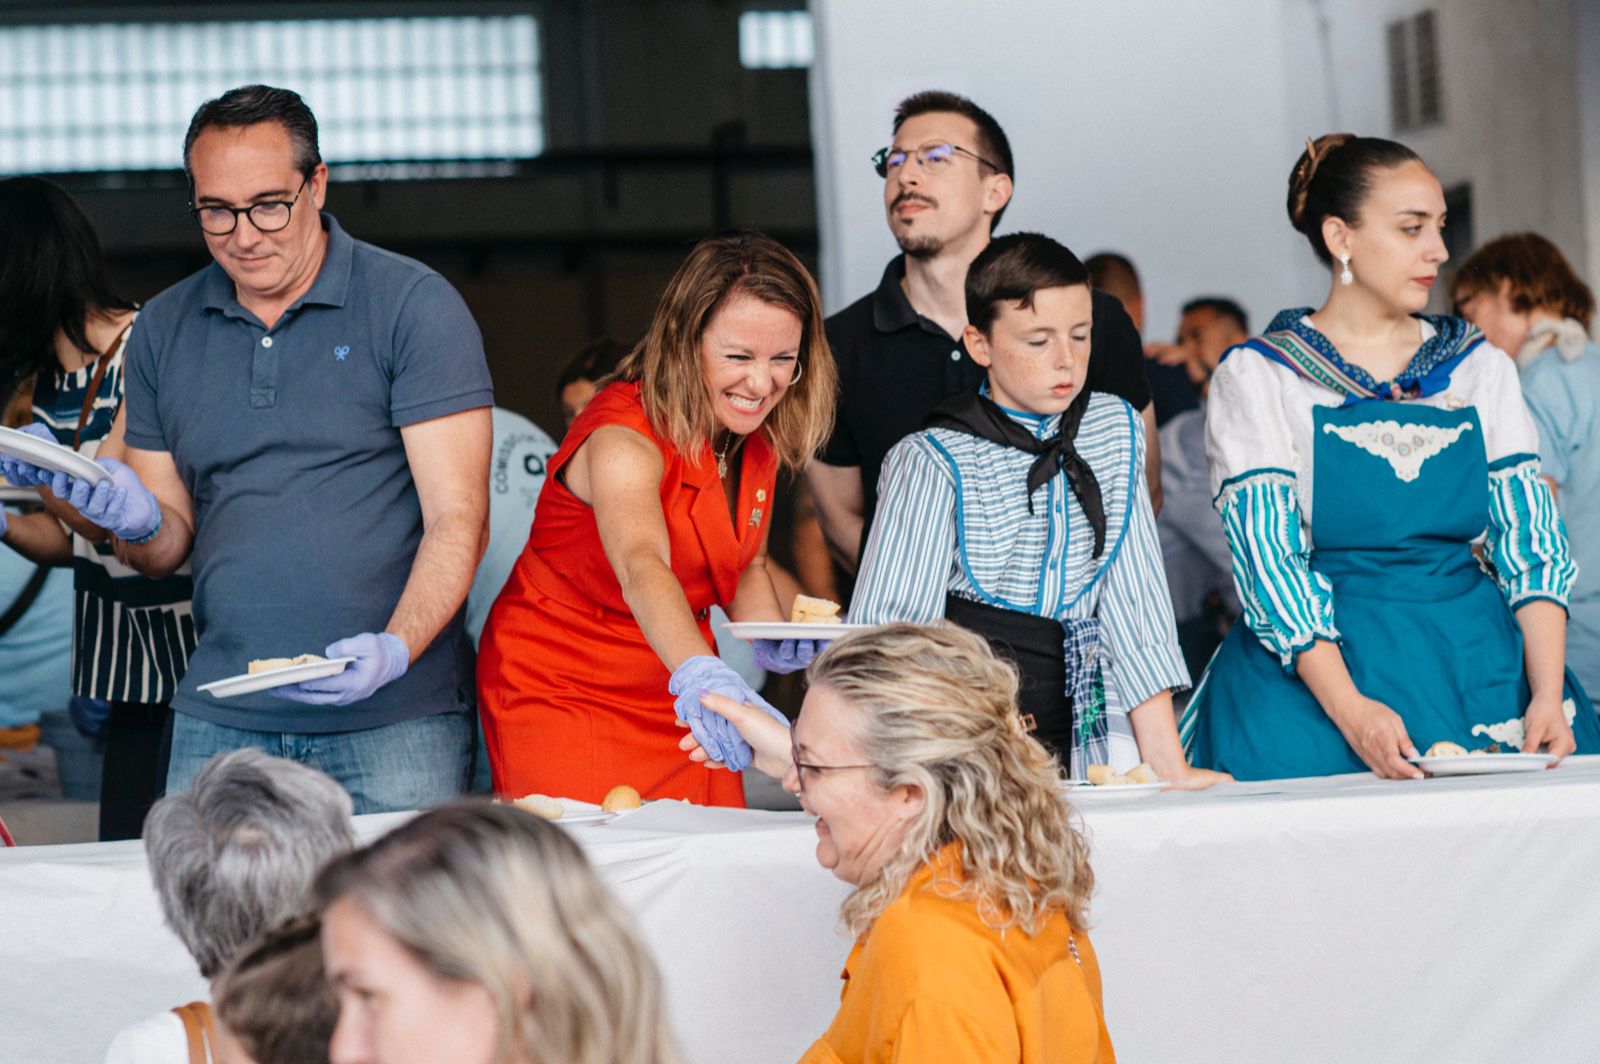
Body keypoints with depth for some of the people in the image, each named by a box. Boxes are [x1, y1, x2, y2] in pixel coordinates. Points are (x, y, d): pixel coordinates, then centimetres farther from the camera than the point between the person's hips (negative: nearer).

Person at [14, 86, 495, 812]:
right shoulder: (164, 330, 12)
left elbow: (456, 519, -7)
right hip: (222, 720, 3)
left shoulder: (413, 305, -1)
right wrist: (142, 525, -7)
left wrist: (395, 649, -23)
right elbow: (169, 547, 17)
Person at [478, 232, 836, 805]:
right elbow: (641, 568, -45)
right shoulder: (624, 439, -26)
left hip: (677, 695, 6)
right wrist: (700, 671, -63)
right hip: (562, 688, -6)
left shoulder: (756, 438, -3)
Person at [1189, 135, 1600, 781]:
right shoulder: (1256, 378, 2)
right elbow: (1270, 563, -7)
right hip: (1316, 674, -3)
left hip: (1480, 668, 3)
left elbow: (1533, 541, 6)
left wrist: (1547, 697, -10)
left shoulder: (1481, 368, 12)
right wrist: (1349, 709, -20)